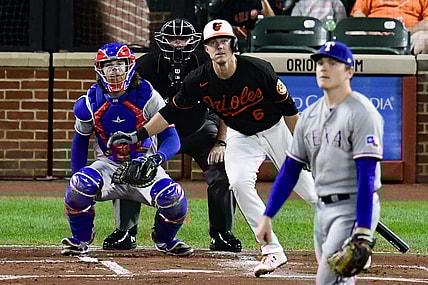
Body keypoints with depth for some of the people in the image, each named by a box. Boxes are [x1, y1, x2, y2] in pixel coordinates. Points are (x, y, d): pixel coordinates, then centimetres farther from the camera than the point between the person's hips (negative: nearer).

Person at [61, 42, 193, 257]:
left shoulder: (148, 97, -13)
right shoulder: (90, 102, -6)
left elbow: (171, 138, -14)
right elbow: (80, 142, 10)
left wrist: (156, 158, -36)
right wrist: (76, 179, 1)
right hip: (108, 166, 1)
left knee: (173, 197, -28)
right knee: (82, 185, -31)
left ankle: (165, 239, 8)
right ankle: (80, 239, -3)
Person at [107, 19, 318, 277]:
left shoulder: (259, 70, -26)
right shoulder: (199, 81, -20)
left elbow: (288, 108, -14)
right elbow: (171, 112, -10)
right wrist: (138, 135, -17)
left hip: (276, 130, -2)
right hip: (241, 137, 2)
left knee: (309, 189, 1)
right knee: (239, 183, -22)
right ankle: (273, 251, -16)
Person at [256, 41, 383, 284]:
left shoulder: (362, 113, -12)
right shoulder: (310, 115, 11)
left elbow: (367, 174, -19)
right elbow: (290, 169, 15)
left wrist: (362, 233, -26)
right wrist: (267, 216, 8)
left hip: (354, 208, -8)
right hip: (323, 209, 8)